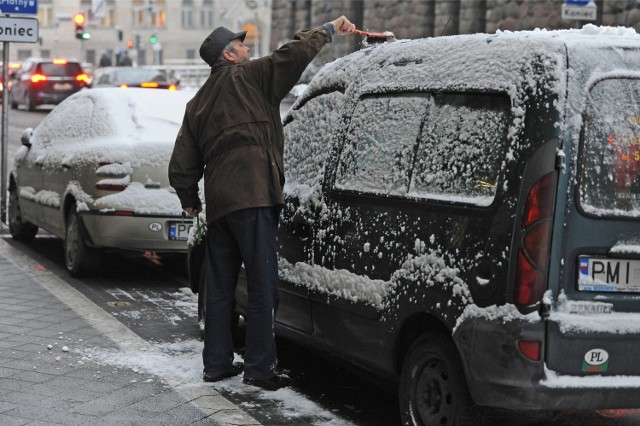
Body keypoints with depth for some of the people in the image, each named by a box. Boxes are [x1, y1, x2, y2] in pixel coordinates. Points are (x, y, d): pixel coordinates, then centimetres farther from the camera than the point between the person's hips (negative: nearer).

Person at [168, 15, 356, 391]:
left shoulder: (198, 103, 22)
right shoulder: (247, 78, 2)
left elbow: (182, 166, 20)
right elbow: (293, 55, -9)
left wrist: (190, 200, 34)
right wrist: (328, 30, 5)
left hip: (216, 204, 8)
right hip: (251, 197, -8)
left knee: (220, 287, 14)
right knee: (263, 285, -4)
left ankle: (217, 363, 20)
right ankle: (260, 367, -4)